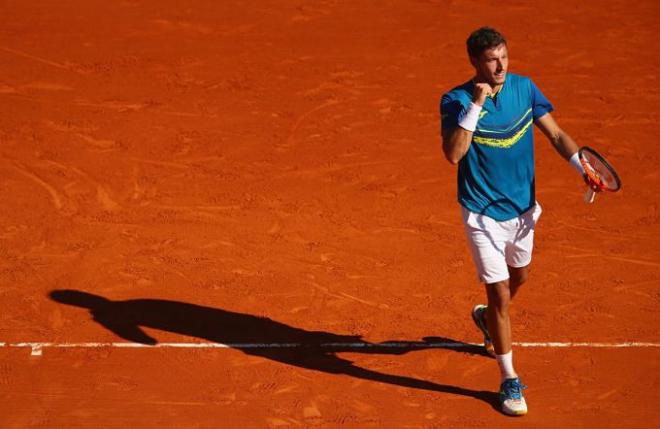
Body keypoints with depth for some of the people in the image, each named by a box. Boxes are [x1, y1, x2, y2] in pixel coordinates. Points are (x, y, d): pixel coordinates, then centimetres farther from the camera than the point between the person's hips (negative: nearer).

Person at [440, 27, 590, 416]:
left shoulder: (524, 88, -6)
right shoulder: (456, 101, -18)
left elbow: (556, 134, -1)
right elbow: (453, 154, -30)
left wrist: (582, 165, -18)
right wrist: (475, 105, -36)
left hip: (523, 207, 5)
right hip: (484, 214, -5)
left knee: (519, 276, 27)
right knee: (500, 294, -6)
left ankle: (488, 318, 59)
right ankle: (510, 381, 5)